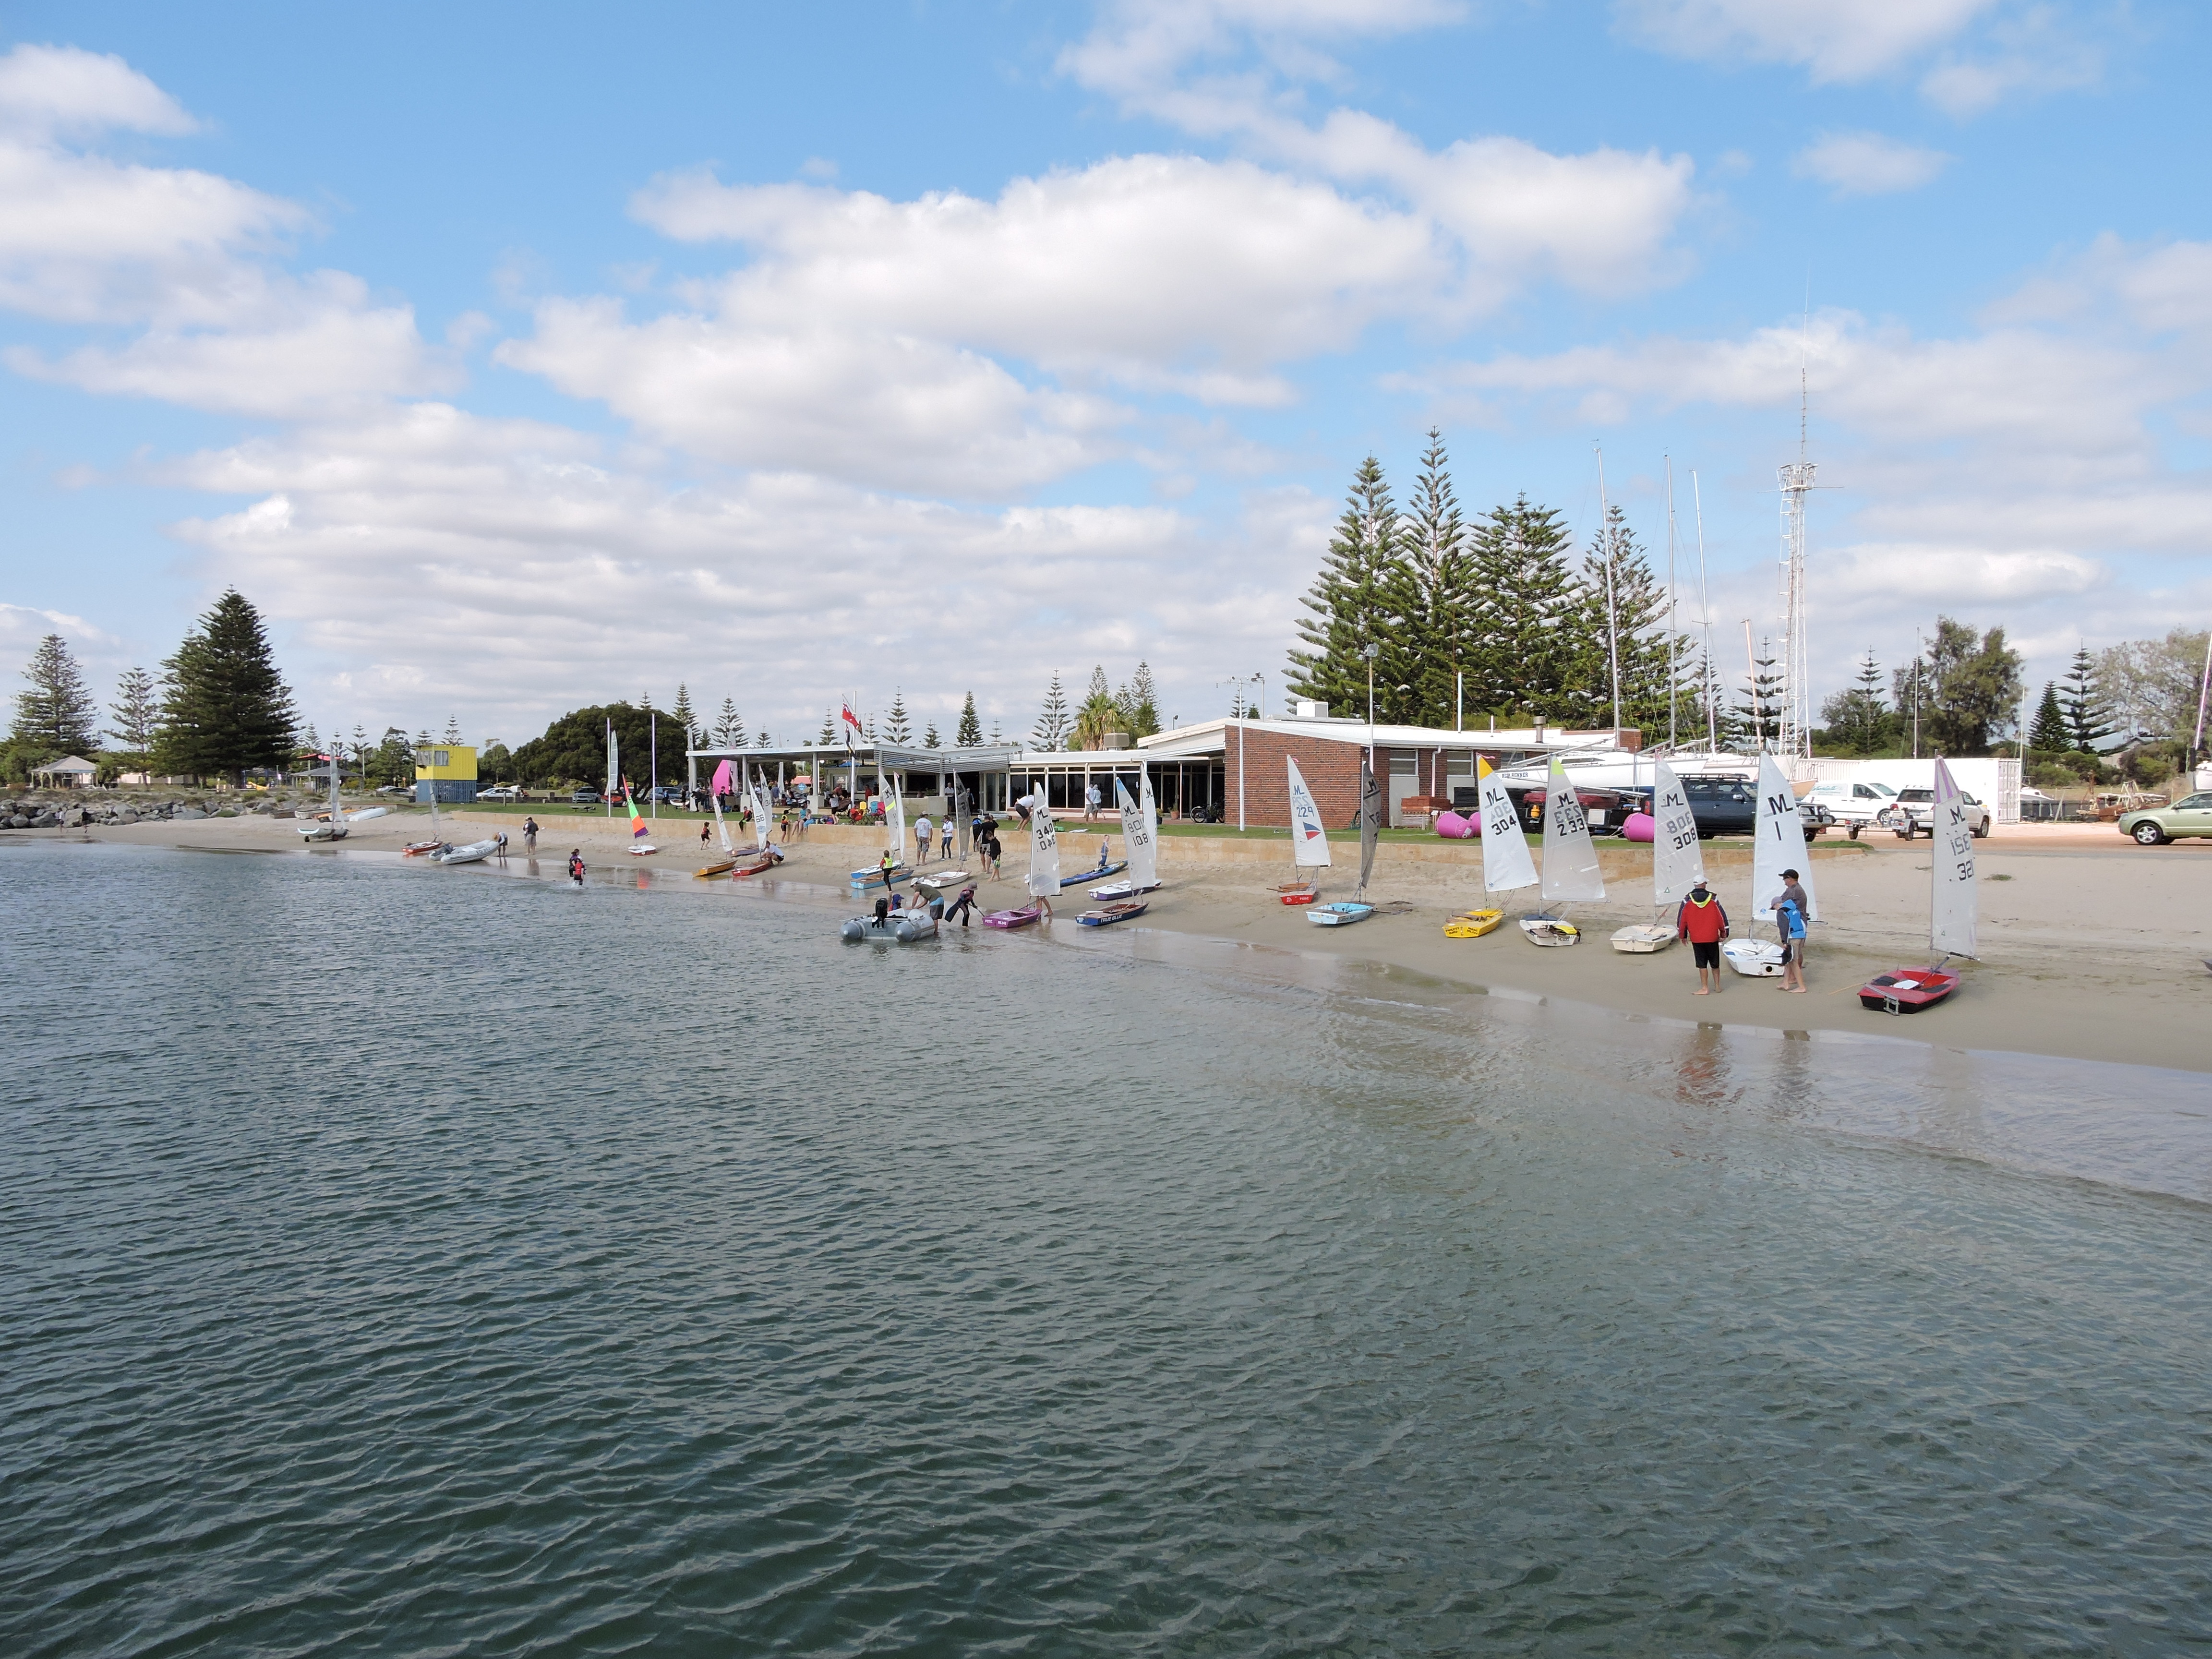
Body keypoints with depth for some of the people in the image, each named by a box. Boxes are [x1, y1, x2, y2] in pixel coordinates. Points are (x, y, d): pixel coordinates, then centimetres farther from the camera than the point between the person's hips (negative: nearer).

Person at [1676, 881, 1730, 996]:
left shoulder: (1687, 901, -4)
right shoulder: (1713, 899, -4)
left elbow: (1681, 919, 1)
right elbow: (1722, 917, -1)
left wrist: (1683, 935, 14)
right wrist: (1724, 934, 10)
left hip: (1696, 939, -1)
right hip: (1712, 938, 1)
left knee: (1702, 964, 3)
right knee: (1715, 963, 15)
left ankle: (1705, 988, 1)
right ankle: (1717, 986, 23)